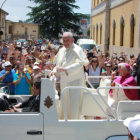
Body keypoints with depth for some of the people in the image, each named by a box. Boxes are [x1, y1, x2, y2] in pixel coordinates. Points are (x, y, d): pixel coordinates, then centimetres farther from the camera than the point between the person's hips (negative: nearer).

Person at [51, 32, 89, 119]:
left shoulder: (77, 50, -11)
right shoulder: (61, 51, 12)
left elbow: (79, 64, -26)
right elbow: (59, 64, 22)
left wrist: (65, 69, -37)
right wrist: (54, 71, 1)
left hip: (75, 82, -7)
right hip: (64, 82, 7)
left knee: (74, 107, -9)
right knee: (65, 106, 13)